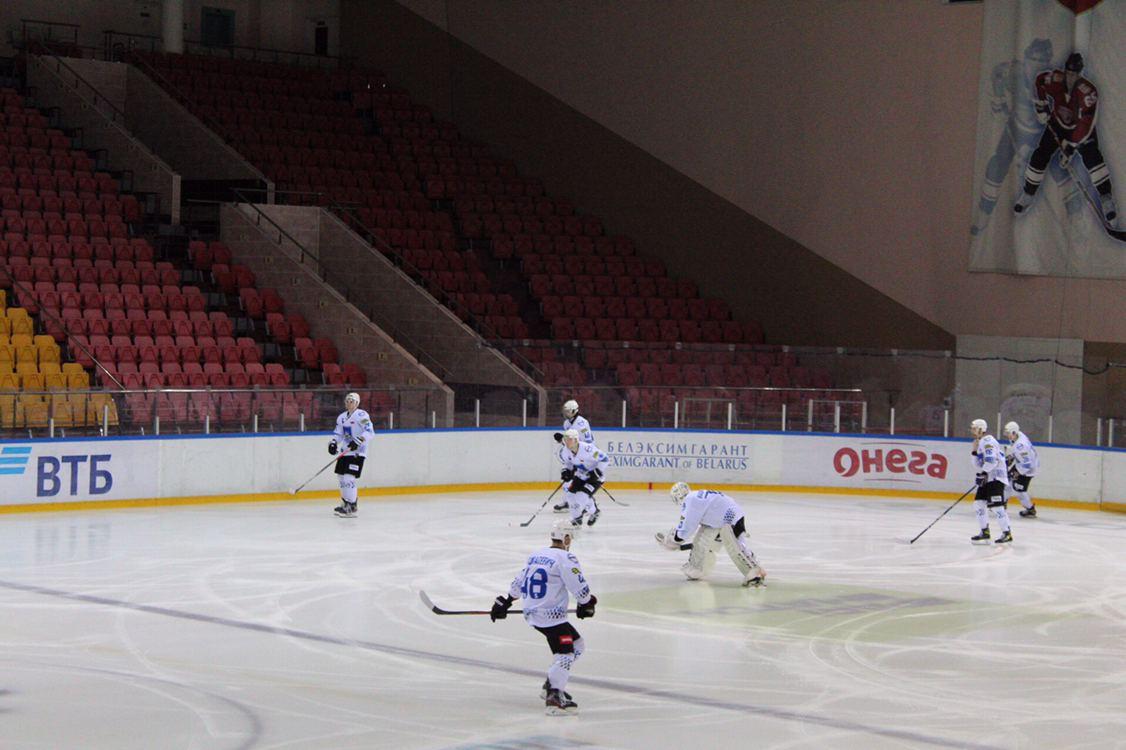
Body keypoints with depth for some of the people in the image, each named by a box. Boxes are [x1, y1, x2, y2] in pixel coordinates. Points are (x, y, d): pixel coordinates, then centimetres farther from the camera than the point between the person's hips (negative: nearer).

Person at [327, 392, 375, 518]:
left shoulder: (361, 415, -12)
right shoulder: (342, 417, 15)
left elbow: (369, 432, -20)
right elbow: (338, 433, 20)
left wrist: (358, 441, -31)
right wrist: (333, 442, 1)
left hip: (357, 452, -9)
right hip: (345, 451, 9)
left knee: (349, 478, -17)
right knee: (341, 476, 14)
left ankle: (351, 508, -15)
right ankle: (346, 503, 29)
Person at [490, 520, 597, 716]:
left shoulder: (535, 555, 14)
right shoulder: (565, 558, -12)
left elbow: (518, 582, 23)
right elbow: (579, 587, -11)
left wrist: (504, 602, 33)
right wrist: (587, 604, 8)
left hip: (532, 612, 9)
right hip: (551, 616, -9)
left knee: (577, 644, 19)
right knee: (565, 652, -15)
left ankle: (552, 685, 21)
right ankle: (554, 697, -27)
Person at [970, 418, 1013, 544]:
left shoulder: (988, 441, -11)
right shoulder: (980, 443, 21)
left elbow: (991, 459, -25)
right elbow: (978, 466, 19)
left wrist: (984, 473, -27)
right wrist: (974, 452, 9)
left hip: (996, 478, -11)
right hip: (987, 478, 11)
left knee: (995, 505, -15)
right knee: (979, 503, 7)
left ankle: (1007, 533, -11)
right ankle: (985, 532, 11)